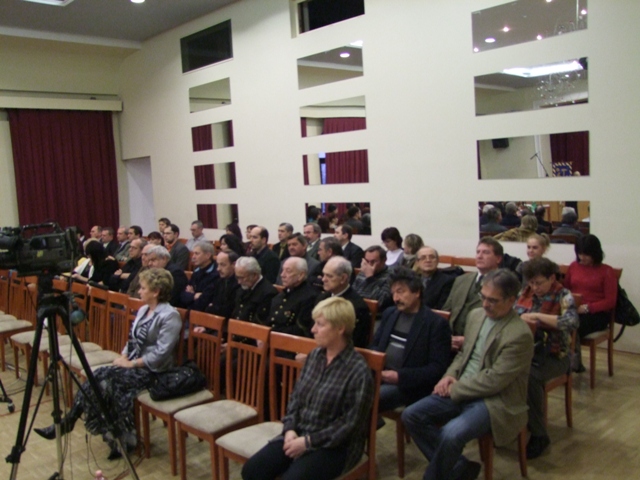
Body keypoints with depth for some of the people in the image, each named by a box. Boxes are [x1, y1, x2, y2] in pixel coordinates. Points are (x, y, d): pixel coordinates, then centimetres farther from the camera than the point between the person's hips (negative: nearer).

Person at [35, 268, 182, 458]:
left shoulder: (170, 316, -15)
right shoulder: (143, 310, 13)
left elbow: (160, 353, -20)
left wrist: (131, 363, -15)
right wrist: (123, 357, 1)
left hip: (151, 370, -8)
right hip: (132, 364, 8)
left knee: (107, 383, -23)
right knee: (96, 379, -14)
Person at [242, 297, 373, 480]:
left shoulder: (358, 371, -17)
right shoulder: (315, 355, 4)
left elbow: (350, 423, -16)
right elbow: (296, 397, 10)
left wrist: (308, 442, -17)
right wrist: (290, 429, -7)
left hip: (335, 446, -6)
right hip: (299, 434, 6)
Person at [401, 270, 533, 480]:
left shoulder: (520, 334, -17)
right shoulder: (476, 315, 7)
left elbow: (494, 380, -19)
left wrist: (455, 389, -13)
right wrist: (450, 375, -1)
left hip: (495, 402, -8)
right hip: (459, 391, 8)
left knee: (451, 434, -32)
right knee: (411, 415, -6)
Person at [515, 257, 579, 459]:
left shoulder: (563, 296, -8)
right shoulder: (525, 293, 7)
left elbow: (572, 322, -26)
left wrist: (536, 316, -29)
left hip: (553, 356, -4)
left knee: (530, 376, -33)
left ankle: (539, 435, -15)